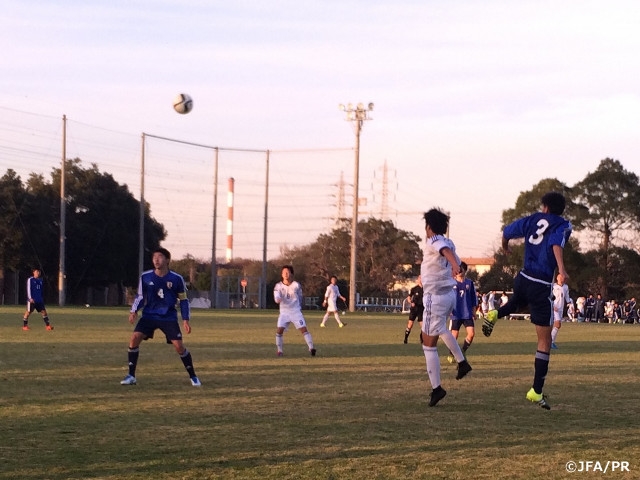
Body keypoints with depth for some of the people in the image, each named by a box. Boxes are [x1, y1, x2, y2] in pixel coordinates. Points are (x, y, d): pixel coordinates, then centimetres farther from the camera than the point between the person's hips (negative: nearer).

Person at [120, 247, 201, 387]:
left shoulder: (176, 279, -7)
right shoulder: (145, 277, -4)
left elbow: (183, 299, 4)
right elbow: (140, 296, 9)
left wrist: (186, 319, -2)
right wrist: (134, 311, -7)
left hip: (169, 318, -1)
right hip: (149, 316, 1)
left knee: (179, 346, -11)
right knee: (134, 339, -17)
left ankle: (193, 377, 9)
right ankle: (131, 376, -6)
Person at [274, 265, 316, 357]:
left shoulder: (296, 285, -1)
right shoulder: (278, 286, -2)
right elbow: (276, 297, -14)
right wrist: (278, 299, -37)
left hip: (296, 311, 0)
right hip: (284, 312, 0)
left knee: (303, 329, -10)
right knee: (279, 330, -12)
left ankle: (311, 348, -8)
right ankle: (280, 350, 2)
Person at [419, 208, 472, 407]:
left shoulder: (433, 241, -15)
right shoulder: (448, 243, 7)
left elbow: (446, 250, -37)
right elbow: (457, 261, 24)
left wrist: (453, 264, -57)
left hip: (435, 297, -8)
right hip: (450, 293, 8)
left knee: (429, 344, -2)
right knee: (441, 329, 37)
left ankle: (436, 388, -4)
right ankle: (462, 362, 38)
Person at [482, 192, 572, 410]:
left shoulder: (534, 219, 9)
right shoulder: (563, 225, -4)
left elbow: (507, 232, 18)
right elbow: (557, 244, -24)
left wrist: (505, 247, 41)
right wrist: (561, 269, -39)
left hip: (522, 278, 5)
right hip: (541, 286, -5)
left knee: (520, 300, 46)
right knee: (545, 341, 2)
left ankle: (495, 314, 19)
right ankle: (537, 391, -2)